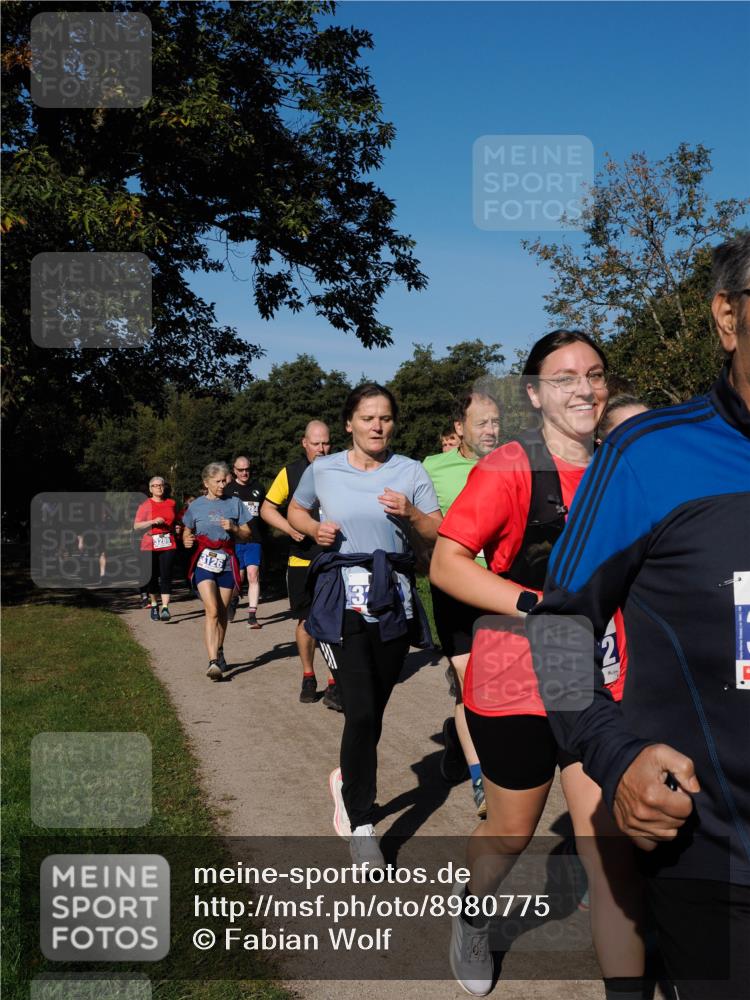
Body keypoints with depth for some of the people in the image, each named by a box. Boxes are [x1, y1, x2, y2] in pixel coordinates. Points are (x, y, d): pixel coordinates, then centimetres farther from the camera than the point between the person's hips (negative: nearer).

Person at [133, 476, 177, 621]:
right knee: (152, 577, 5)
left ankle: (165, 608, -12)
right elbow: (136, 526, -5)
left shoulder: (171, 503, 12)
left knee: (166, 576, -8)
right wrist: (153, 522, -16)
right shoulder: (145, 505, 2)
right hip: (150, 546, -1)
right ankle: (154, 606, 21)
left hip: (168, 545, 1)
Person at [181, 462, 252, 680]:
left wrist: (234, 528, -11)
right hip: (204, 563, -2)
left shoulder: (234, 503, 6)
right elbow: (186, 533, 16)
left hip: (227, 563, 2)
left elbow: (247, 535, 8)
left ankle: (219, 652, 33)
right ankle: (213, 662, -21)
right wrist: (187, 540, -6)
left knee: (222, 612, 11)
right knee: (212, 611, -15)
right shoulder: (196, 506, 5)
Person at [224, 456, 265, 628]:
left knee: (253, 575, -9)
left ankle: (252, 615, -7)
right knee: (238, 577, 5)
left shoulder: (258, 488, 10)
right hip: (234, 540, -1)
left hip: (254, 539, 1)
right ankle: (234, 598, 37)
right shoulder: (228, 489, 3)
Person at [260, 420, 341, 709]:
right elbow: (267, 509, 7)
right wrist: (290, 528, -10)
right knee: (306, 620, 11)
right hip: (302, 560, 1)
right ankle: (308, 678, 28)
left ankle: (335, 686, 0)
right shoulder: (290, 472, 2)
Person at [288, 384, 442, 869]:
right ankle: (362, 827, 1)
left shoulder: (411, 471, 4)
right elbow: (295, 510, 22)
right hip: (343, 598, -2)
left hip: (394, 598, 2)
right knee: (362, 712, -12)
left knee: (373, 710, 11)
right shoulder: (322, 470, 5)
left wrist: (410, 514, -16)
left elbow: (439, 534, 3)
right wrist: (314, 529, 1)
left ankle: (349, 780, 41)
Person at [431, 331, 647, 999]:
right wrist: (540, 605, -26)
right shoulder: (508, 469, -12)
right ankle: (472, 916, 50)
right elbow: (446, 564, -18)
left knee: (612, 854, 0)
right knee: (512, 835, 17)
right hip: (514, 686, -3)